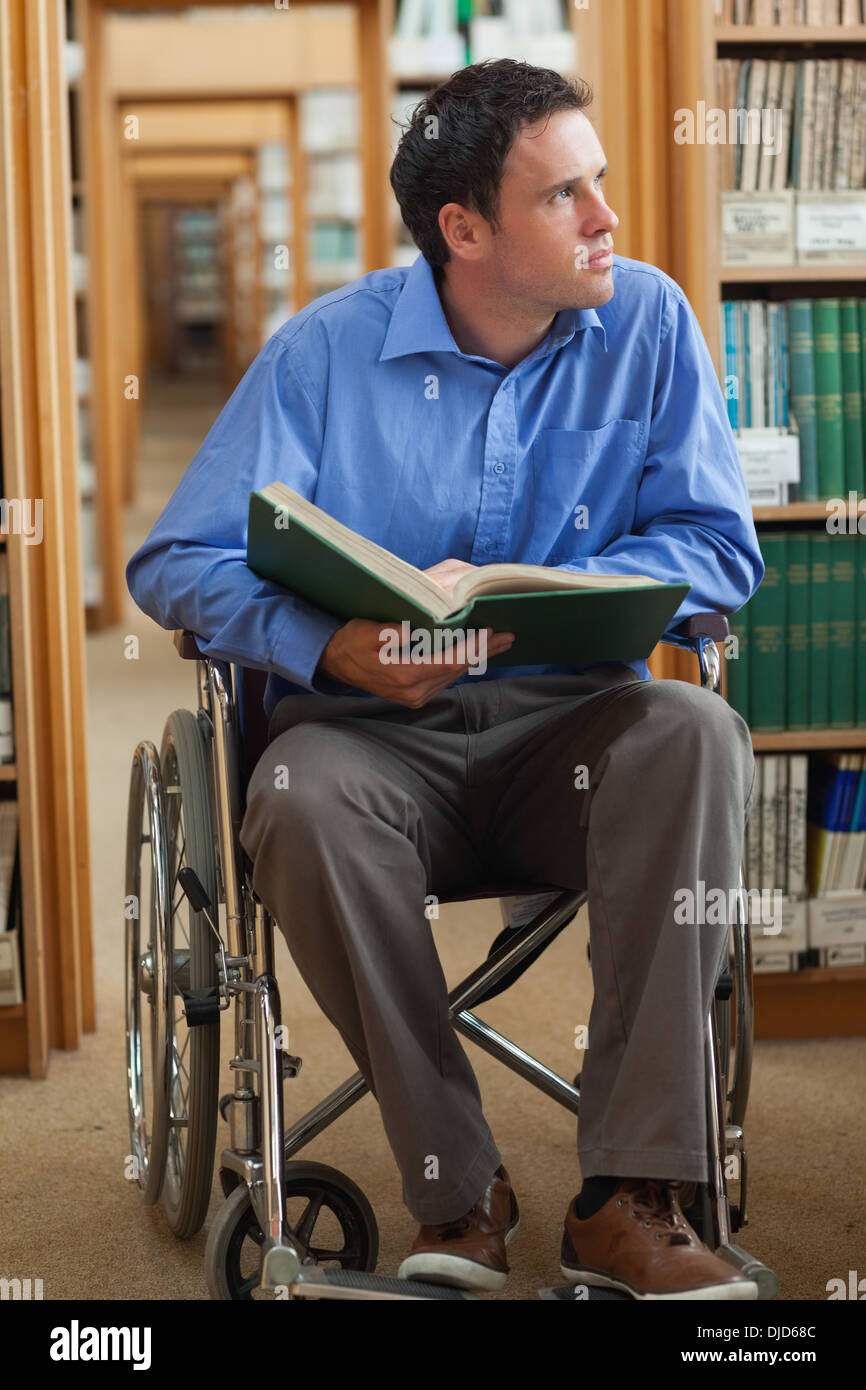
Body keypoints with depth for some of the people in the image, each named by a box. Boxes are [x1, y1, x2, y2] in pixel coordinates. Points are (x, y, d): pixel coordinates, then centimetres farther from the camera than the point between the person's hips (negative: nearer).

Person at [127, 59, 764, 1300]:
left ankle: (630, 1197, -32)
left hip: (568, 721, 1)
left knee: (696, 733, -32)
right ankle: (458, 1192, -22)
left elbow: (720, 547, -1)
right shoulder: (327, 351, -2)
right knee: (303, 803, -35)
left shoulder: (647, 323, 2)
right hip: (375, 729, -1)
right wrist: (335, 647, -24)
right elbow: (178, 562, -3)